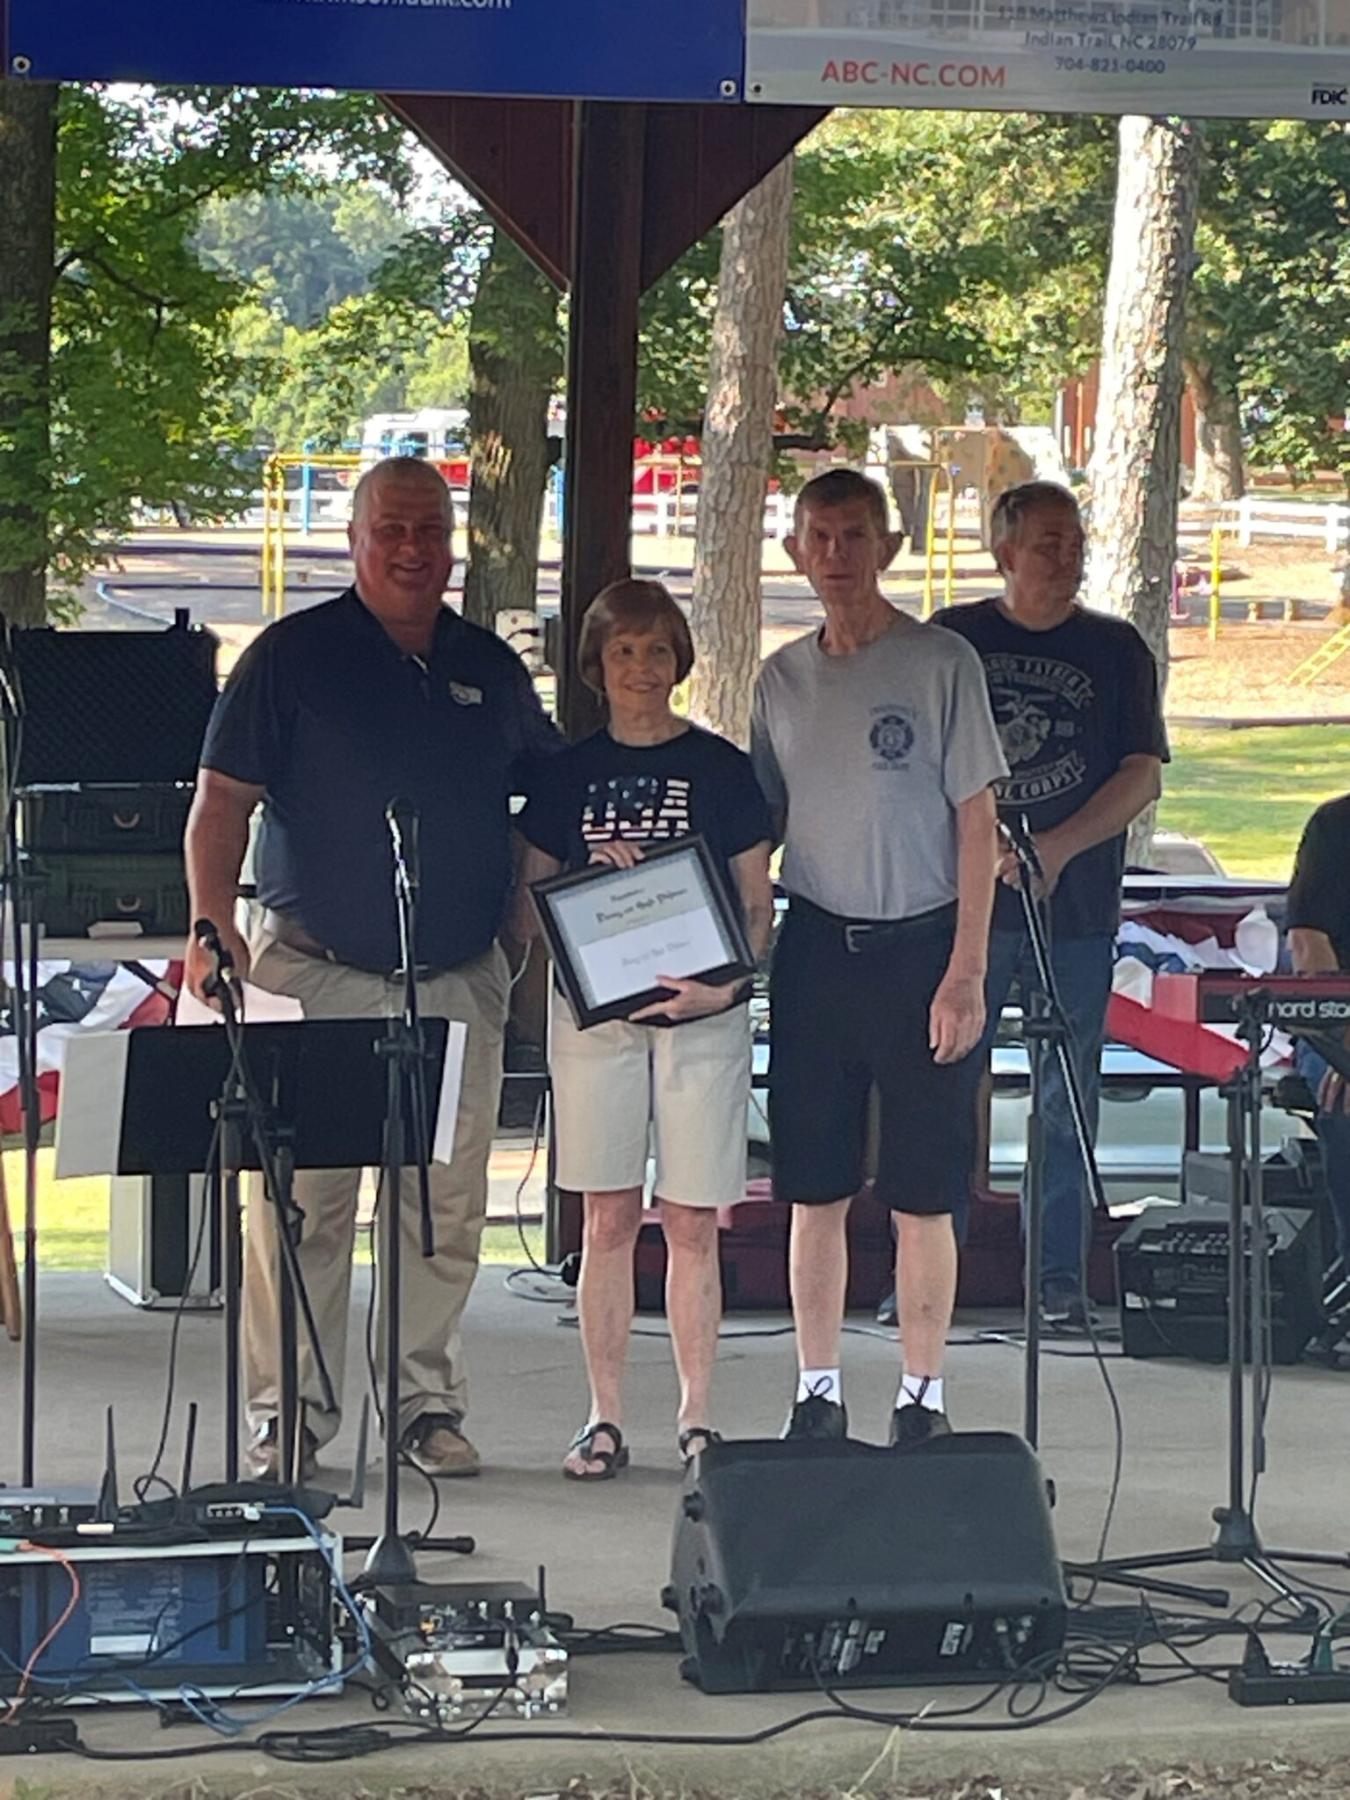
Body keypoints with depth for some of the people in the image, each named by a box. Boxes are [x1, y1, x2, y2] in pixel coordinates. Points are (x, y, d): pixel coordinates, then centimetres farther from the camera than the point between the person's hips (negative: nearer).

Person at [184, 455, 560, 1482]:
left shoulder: (490, 669, 13)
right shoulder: (294, 656, 1)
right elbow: (223, 802, -2)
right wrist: (212, 929, -15)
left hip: (459, 981, 4)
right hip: (314, 972, -4)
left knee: (448, 1203, 4)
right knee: (301, 1197, -6)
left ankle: (431, 1404, 13)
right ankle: (288, 1415, 0)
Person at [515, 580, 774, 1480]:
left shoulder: (721, 768, 3)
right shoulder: (570, 774, 8)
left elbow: (758, 904, 3)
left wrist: (725, 983, -13)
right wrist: (595, 873, -9)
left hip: (703, 1014, -1)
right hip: (594, 1013, 1)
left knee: (691, 1222, 0)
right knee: (609, 1218, 2)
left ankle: (697, 1417, 6)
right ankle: (606, 1416, 6)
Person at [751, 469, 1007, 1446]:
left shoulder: (942, 662, -3)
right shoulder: (782, 678, 10)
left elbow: (976, 824, -5)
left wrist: (965, 973, -11)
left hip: (920, 945, -4)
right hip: (815, 951, 4)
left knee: (923, 1198, 0)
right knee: (815, 1189, 5)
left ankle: (922, 1397, 8)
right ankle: (818, 1394, 12)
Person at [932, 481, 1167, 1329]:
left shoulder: (1116, 649, 6)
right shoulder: (951, 640, 6)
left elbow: (1143, 777, 1)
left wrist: (1057, 847, -12)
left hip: (1078, 908, 0)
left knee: (1068, 1099, 3)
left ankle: (1063, 1278, 9)